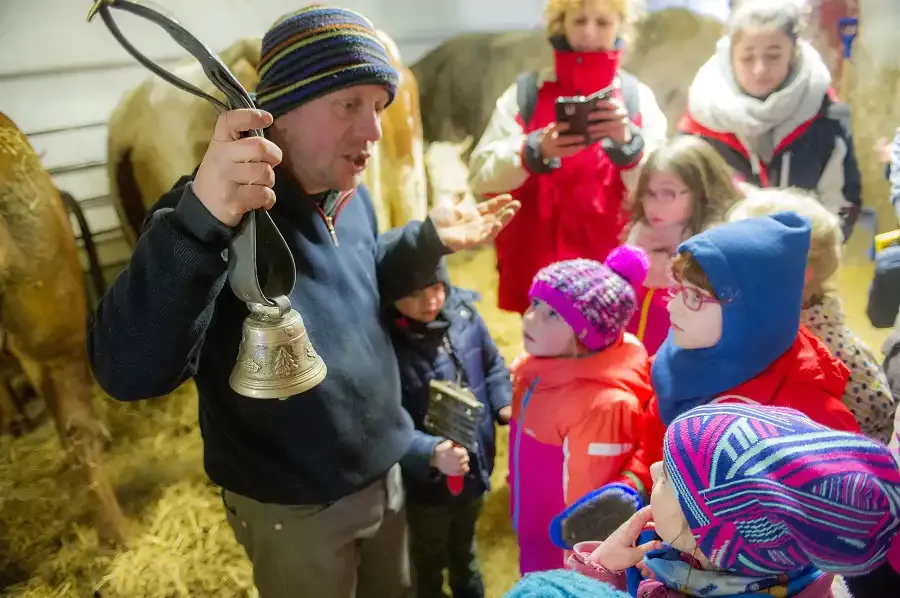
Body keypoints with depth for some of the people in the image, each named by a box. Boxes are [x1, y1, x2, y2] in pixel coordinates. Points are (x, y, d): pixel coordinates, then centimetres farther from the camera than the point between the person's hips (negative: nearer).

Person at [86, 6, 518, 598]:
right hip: (292, 509, -6)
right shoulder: (222, 212, -27)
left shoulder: (349, 195, -2)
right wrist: (198, 222, -51)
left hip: (383, 475, 7)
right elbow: (128, 372, -37)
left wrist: (430, 238, -1)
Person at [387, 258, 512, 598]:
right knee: (428, 565, 27)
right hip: (424, 481, -5)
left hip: (473, 469, 5)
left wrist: (505, 406, -13)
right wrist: (431, 454, -43)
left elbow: (492, 366, 2)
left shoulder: (462, 312, -15)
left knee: (464, 551, 36)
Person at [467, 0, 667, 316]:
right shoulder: (526, 92, 3)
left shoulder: (638, 97, 5)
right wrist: (535, 151, -21)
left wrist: (627, 142, -19)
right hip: (539, 268, 0)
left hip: (615, 272, 1)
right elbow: (482, 177, -4)